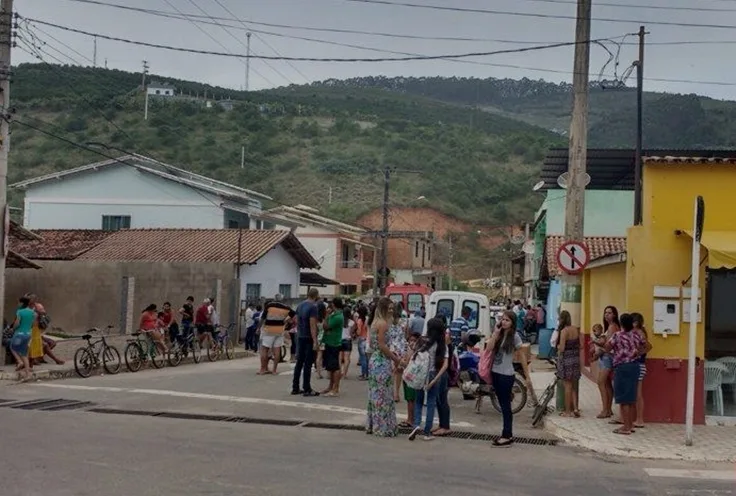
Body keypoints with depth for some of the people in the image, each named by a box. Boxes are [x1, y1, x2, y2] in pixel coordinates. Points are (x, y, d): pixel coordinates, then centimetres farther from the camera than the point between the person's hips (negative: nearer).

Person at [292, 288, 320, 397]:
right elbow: (312, 325, -19)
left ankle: (295, 388, 15)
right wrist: (315, 341, -19)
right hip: (309, 338, -8)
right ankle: (307, 389, -1)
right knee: (307, 364, -4)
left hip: (300, 337, 8)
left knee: (299, 362, 12)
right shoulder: (313, 307, -15)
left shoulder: (300, 305, 10)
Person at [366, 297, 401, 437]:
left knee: (375, 395, 14)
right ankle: (383, 427, 2)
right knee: (383, 396, -3)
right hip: (382, 362, -9)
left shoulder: (375, 322, 13)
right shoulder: (383, 323, -15)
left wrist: (391, 354, 16)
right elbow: (382, 345, -18)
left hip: (374, 360, 9)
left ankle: (372, 425, 21)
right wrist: (395, 358, -8)